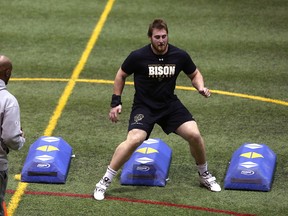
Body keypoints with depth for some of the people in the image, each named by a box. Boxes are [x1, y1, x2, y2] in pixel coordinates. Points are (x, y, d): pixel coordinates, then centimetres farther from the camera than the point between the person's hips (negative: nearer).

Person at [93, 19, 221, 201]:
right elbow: (121, 75, 3)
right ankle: (105, 182, -14)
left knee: (194, 135, -12)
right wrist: (116, 102, 0)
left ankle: (204, 175, 17)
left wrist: (201, 87, -11)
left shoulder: (180, 56, -7)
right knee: (134, 139, -26)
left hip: (170, 104, 3)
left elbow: (194, 74, 10)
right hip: (144, 106, -3)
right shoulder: (138, 57, -14)